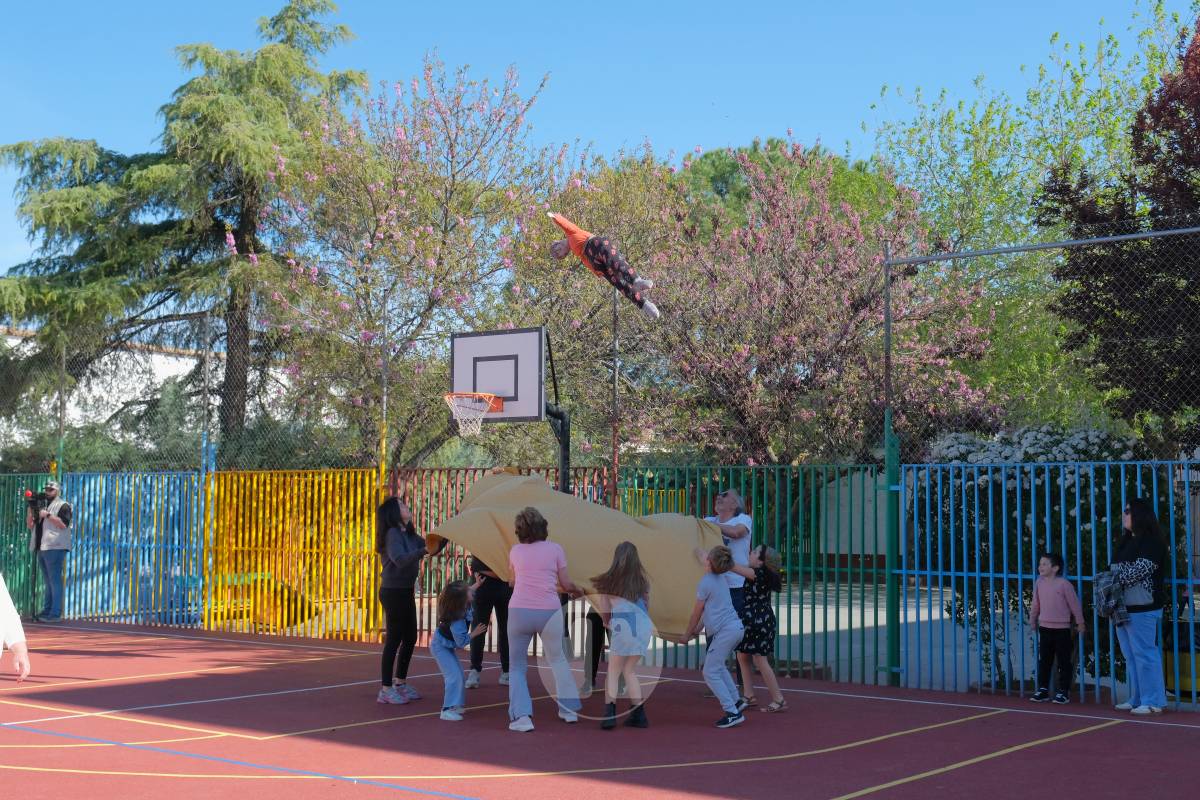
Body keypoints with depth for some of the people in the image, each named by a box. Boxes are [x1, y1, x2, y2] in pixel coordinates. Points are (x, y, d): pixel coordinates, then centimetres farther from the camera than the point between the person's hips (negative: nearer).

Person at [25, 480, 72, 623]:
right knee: (48, 582, 10)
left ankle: (55, 614, -13)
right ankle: (47, 611, 12)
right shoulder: (41, 505, 23)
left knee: (55, 581, -10)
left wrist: (48, 515, -15)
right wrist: (30, 512, 4)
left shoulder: (63, 506, 0)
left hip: (55, 548, -8)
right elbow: (30, 526, 21)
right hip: (42, 548, 8)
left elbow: (64, 524, -14)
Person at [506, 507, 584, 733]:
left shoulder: (515, 551, 10)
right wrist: (578, 591, 25)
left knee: (517, 667, 12)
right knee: (558, 660, 23)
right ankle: (569, 709, 27)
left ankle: (521, 716, -3)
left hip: (519, 611, 0)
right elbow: (565, 584, 4)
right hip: (549, 612, 0)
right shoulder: (555, 548, 4)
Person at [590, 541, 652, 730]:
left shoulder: (611, 581, 4)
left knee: (613, 672, 6)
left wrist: (607, 622, 30)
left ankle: (609, 713, -9)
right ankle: (638, 715, 14)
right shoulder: (642, 580, 11)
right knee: (630, 670, 17)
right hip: (644, 626, 4)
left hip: (623, 627, -4)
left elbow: (604, 610, 10)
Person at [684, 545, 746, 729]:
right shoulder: (721, 579, 15)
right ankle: (736, 701, 25)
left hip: (725, 631, -9)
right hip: (737, 627, 9)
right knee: (717, 665, 26)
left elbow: (696, 613, -2)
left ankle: (733, 713, -9)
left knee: (710, 673, -4)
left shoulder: (705, 583, -11)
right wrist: (698, 629, 31)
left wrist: (687, 634, 12)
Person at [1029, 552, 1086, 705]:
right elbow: (1035, 603, 14)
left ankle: (1063, 691, 10)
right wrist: (1032, 619, 20)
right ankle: (1043, 689, 17)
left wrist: (1080, 623, 0)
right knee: (1044, 661, 9)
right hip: (1044, 628, 5)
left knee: (1063, 662, 3)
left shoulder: (1064, 584, -13)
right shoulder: (1039, 583, 2)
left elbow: (1074, 604, -6)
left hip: (1061, 629, -5)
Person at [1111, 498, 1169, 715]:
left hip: (1142, 607, -9)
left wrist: (1117, 579, -16)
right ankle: (1137, 699, 17)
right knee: (1130, 656, 11)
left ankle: (1153, 701, -2)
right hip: (1124, 607, 9)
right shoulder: (1127, 542, 18)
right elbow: (1117, 570, 19)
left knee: (1144, 654, -7)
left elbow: (1141, 568, -19)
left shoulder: (1151, 541, -9)